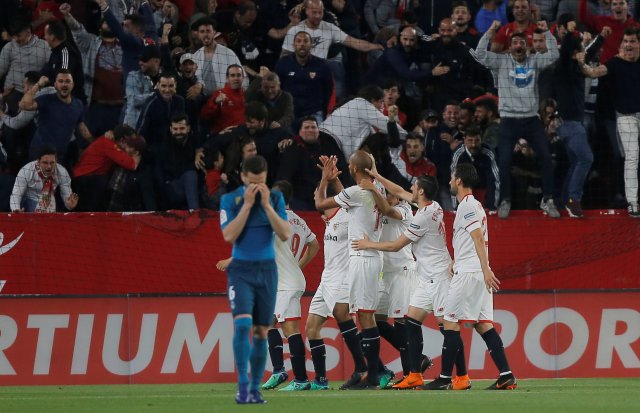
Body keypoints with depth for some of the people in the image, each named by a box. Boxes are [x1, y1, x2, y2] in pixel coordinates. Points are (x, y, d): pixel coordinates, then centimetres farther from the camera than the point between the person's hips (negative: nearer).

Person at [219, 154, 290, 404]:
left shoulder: (275, 198, 3)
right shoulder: (230, 200, -2)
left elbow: (285, 235, -6)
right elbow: (229, 236, -13)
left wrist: (266, 204, -13)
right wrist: (247, 204, -16)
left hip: (267, 270, 3)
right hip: (241, 270, -3)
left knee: (261, 332, 4)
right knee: (243, 323, -20)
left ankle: (255, 389, 11)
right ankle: (243, 385, -19)